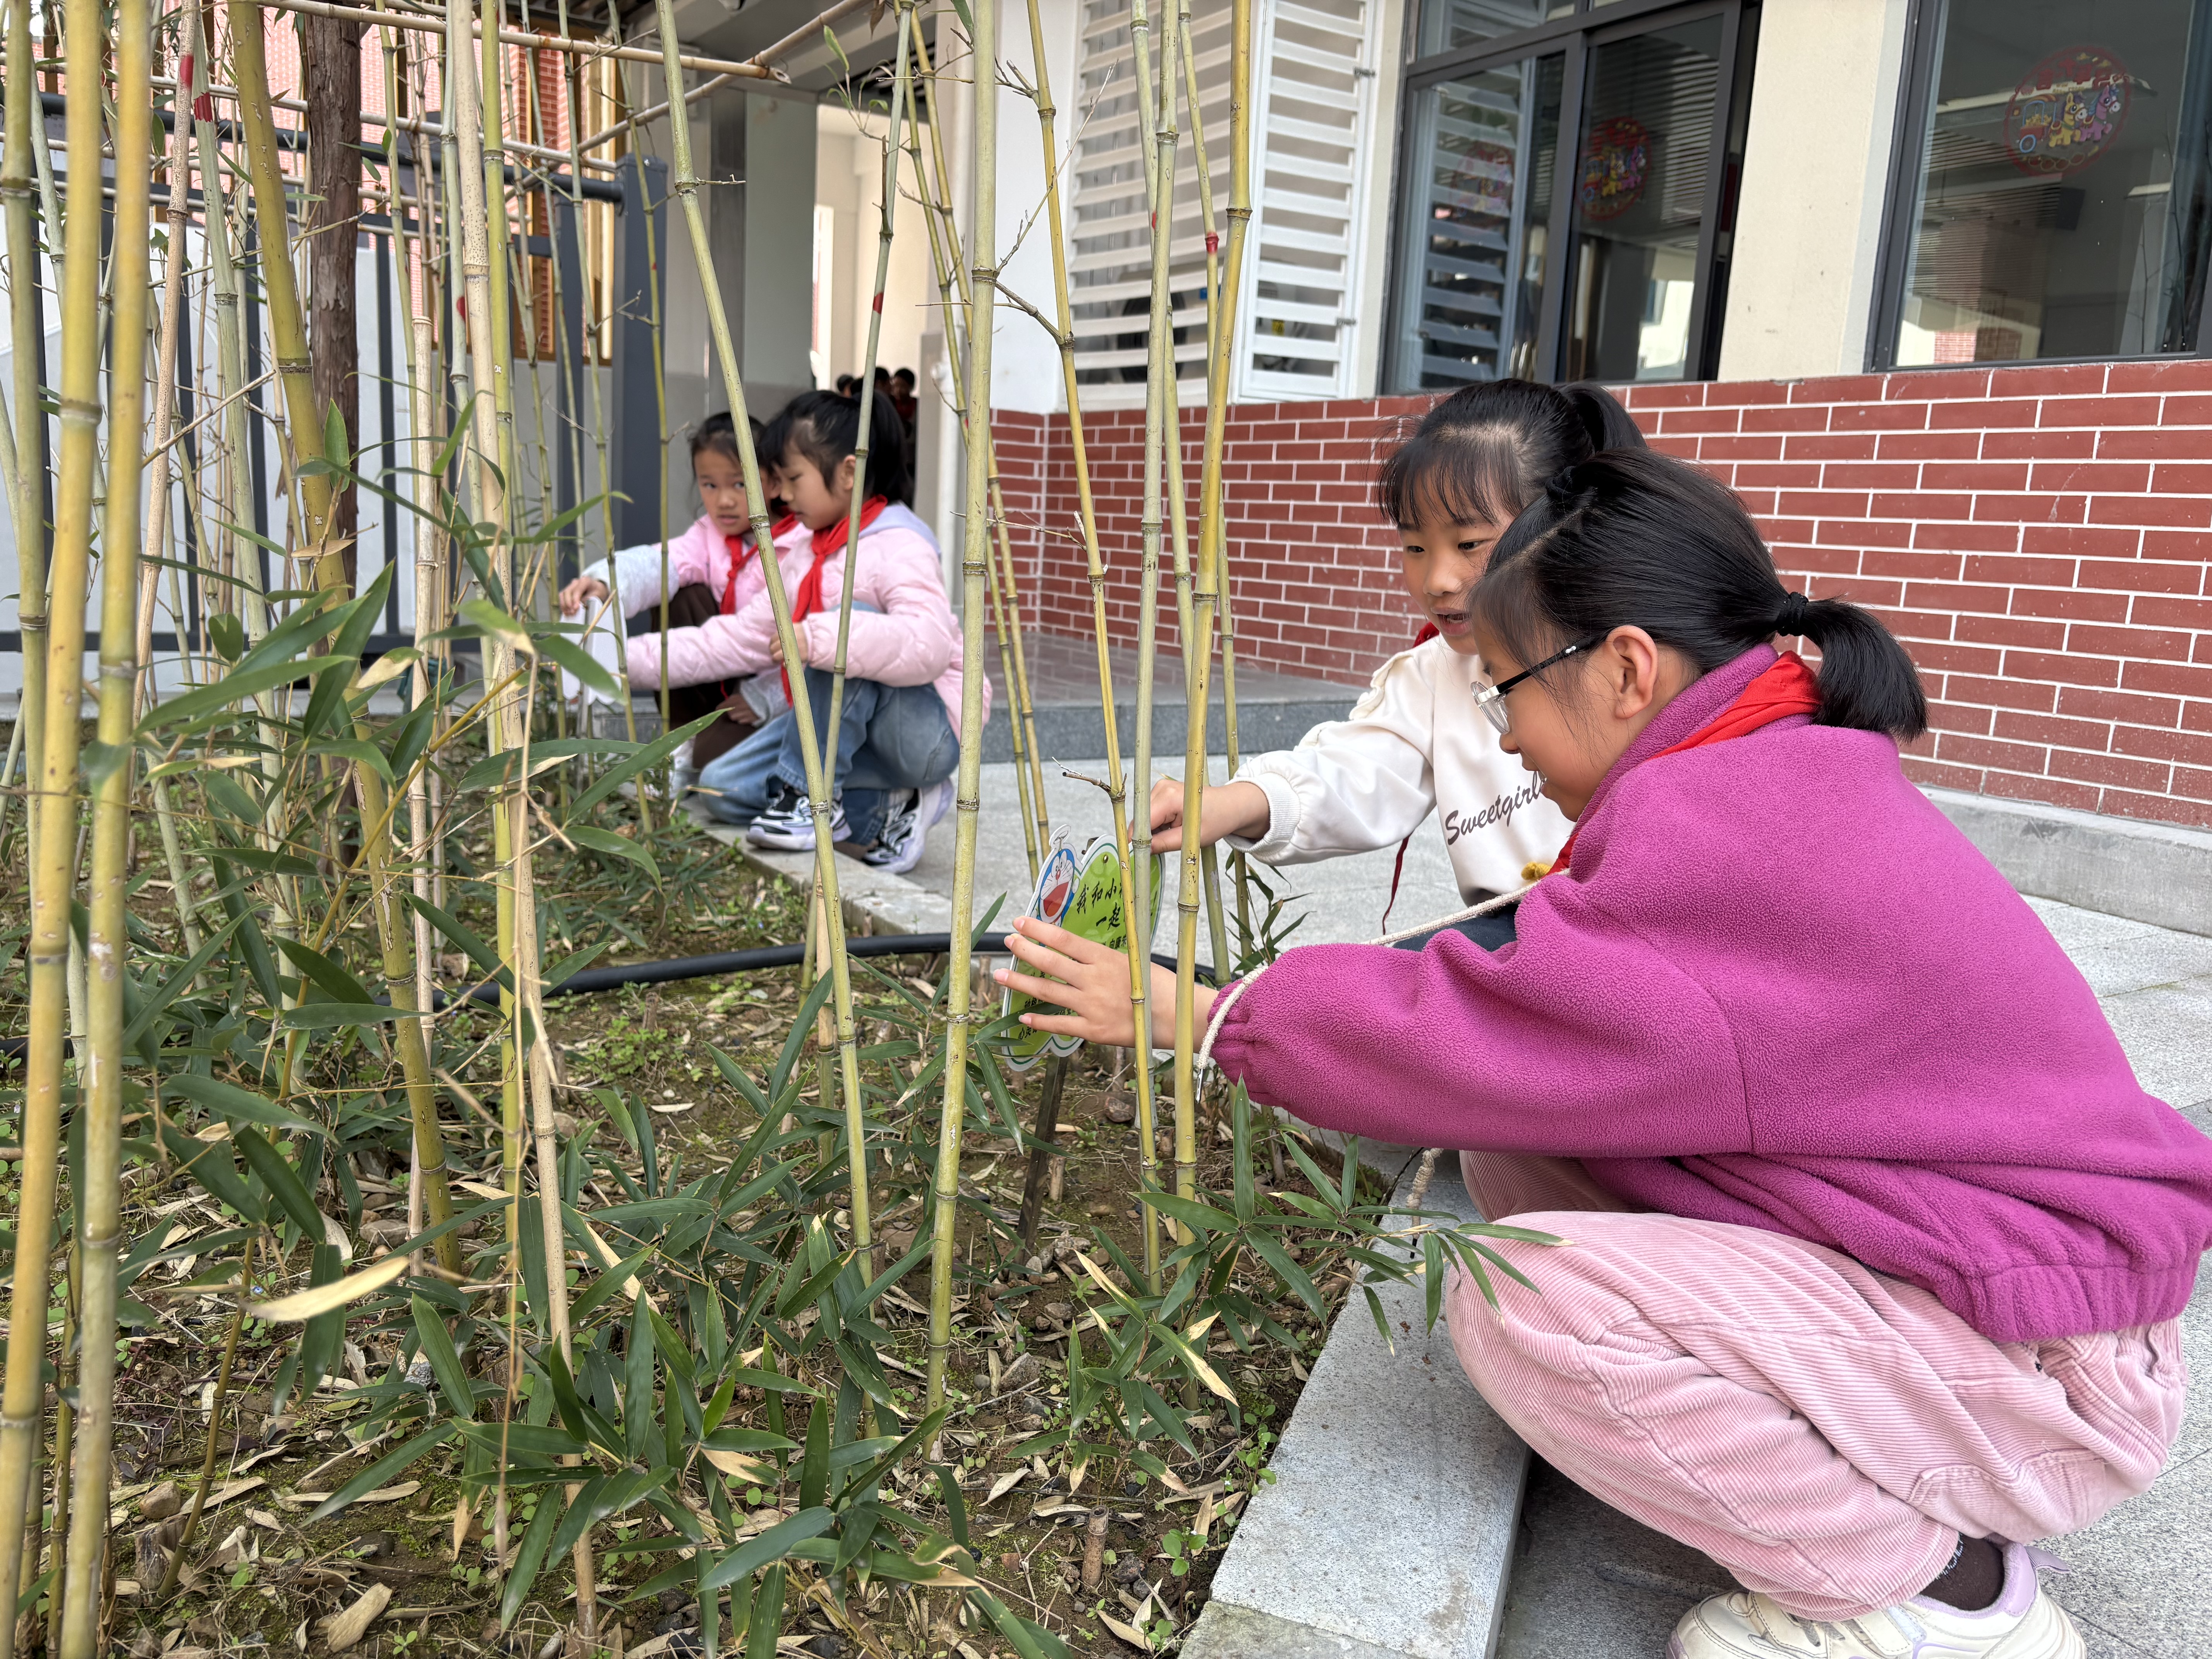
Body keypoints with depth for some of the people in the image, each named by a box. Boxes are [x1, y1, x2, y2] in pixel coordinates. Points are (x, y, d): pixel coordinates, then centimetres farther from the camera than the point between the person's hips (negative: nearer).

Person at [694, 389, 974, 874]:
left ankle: (810, 793, -20)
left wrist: (821, 639, -46)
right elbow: (745, 638, 12)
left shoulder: (899, 547, -18)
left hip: (928, 731, -9)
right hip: (848, 727, 9)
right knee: (722, 786, -3)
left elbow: (930, 644, -36)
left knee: (847, 626, -32)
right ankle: (883, 810, -6)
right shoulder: (804, 549, 9)